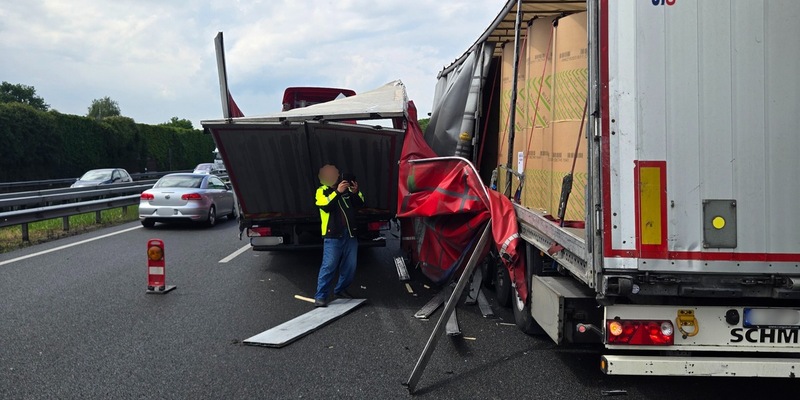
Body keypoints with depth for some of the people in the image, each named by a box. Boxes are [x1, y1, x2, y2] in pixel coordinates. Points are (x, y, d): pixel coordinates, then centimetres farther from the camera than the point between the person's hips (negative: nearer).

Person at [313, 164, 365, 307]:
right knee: (329, 266, -11)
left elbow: (360, 205, 9)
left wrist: (356, 193, -10)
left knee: (350, 266, 9)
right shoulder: (322, 191, 1)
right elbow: (325, 206, -19)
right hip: (333, 235, -5)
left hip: (350, 234, 5)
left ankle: (341, 290, 27)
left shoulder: (346, 189, 11)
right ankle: (320, 296, -7)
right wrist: (337, 192, -26)